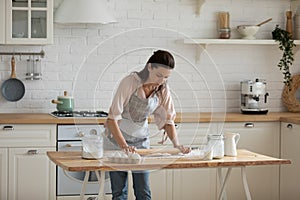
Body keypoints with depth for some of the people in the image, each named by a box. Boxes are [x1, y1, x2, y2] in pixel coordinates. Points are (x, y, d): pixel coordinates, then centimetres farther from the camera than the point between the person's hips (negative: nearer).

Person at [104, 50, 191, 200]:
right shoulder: (130, 82, -23)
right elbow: (112, 118, -25)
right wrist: (124, 145, -35)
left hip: (141, 139, 4)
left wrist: (176, 144, -16)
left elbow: (167, 120, -1)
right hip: (117, 138, -4)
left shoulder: (163, 90, -7)